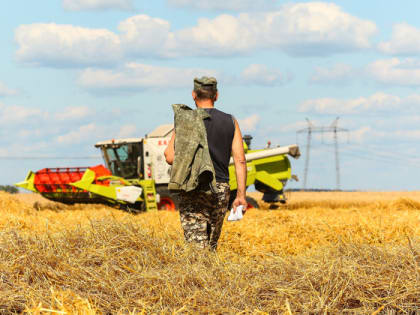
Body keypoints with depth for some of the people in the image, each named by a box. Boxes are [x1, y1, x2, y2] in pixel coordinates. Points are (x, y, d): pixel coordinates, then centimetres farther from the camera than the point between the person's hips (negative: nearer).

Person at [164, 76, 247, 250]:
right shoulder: (230, 122, 7)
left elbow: (170, 158, -8)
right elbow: (240, 160, 2)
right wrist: (241, 195, 3)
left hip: (192, 189, -3)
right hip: (220, 190, 3)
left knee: (196, 246, -7)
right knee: (211, 245, 17)